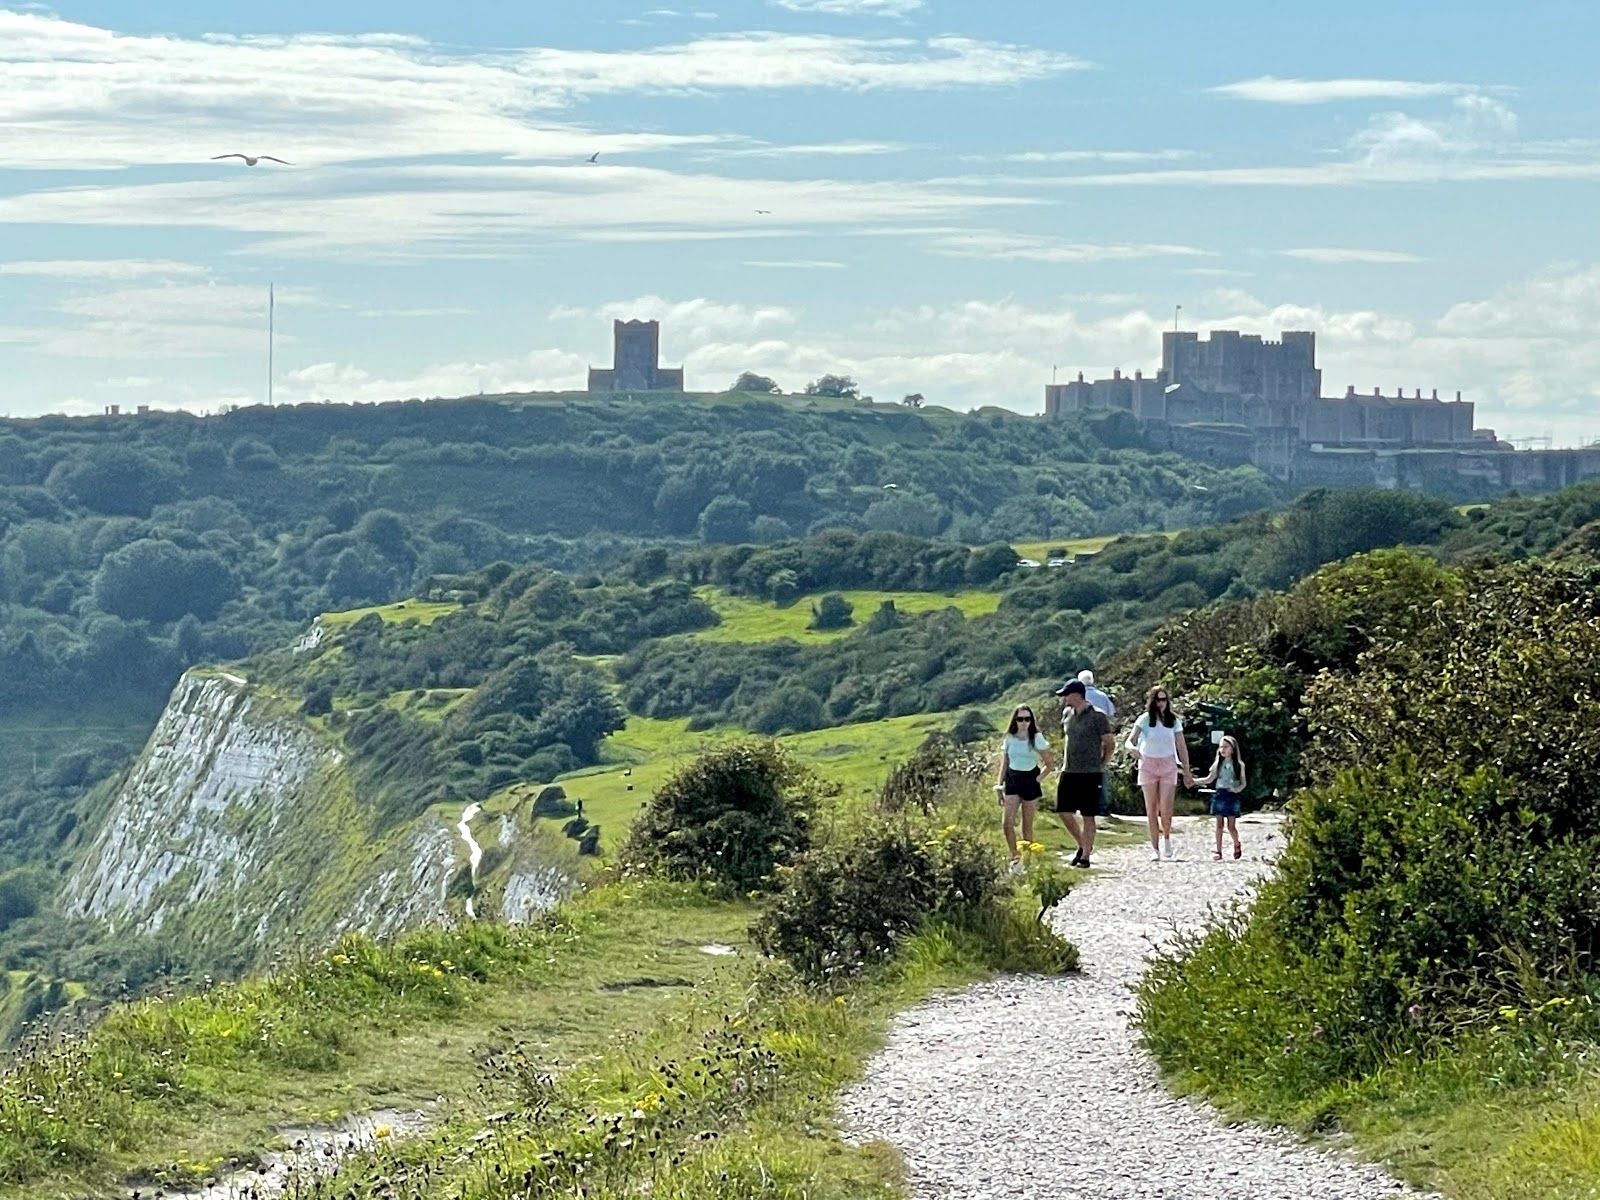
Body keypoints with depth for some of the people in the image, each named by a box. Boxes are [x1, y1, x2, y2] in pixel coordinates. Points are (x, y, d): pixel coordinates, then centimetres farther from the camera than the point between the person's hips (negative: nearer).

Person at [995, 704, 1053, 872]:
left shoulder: (1037, 739, -3)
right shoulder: (1009, 739, 4)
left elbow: (1048, 765, 3)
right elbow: (1004, 764, 11)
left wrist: (1038, 779, -7)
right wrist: (999, 786, 8)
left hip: (1030, 780, -2)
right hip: (1012, 780, 2)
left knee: (1027, 825, 4)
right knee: (1007, 822, -13)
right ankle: (1015, 856, 1)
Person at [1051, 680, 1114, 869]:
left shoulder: (1097, 716, -10)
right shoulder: (1068, 714, 10)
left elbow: (1110, 744, -4)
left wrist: (1101, 765, -4)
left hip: (1090, 773, -7)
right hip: (1069, 772, 7)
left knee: (1087, 816, -1)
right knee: (1064, 811, 3)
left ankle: (1085, 856, 5)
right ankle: (1083, 845, 22)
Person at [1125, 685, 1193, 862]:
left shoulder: (1174, 721, 3)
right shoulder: (1144, 719, -2)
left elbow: (1181, 748, 7)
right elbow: (1130, 740, -9)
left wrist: (1187, 772, 6)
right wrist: (1133, 748, -34)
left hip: (1168, 766, 0)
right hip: (1148, 765, 0)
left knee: (1166, 809, -11)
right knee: (1151, 809, 1)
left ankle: (1166, 838, 17)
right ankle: (1155, 848, 8)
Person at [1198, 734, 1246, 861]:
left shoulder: (1239, 765, 0)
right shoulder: (1218, 764, 7)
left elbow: (1243, 783, 4)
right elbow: (1210, 779, 11)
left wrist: (1238, 789, -17)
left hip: (1232, 796, -2)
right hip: (1219, 795, 2)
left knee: (1231, 826, -1)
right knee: (1219, 824, -1)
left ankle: (1237, 844, 27)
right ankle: (1218, 852, 1)